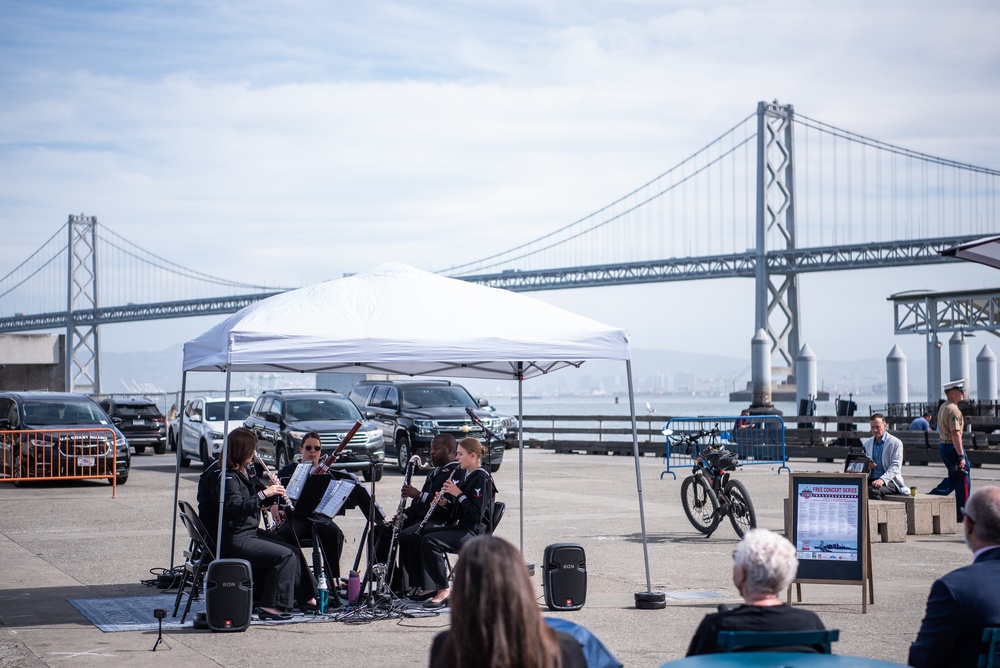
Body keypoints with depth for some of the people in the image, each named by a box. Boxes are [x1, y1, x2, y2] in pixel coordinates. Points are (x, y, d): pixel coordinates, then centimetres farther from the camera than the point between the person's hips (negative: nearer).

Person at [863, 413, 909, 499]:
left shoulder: (896, 443, 0)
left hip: (889, 481, -4)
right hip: (871, 480, 4)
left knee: (872, 491, -36)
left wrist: (882, 479, -26)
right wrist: (866, 466, -3)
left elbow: (896, 466, -9)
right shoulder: (867, 444, 18)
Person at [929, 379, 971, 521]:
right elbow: (955, 434, -24)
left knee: (953, 479, 20)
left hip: (943, 446, 9)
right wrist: (961, 456, -24)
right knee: (963, 481, 1)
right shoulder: (953, 410, -18)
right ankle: (962, 515, 7)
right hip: (953, 448, -9)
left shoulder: (943, 407, 12)